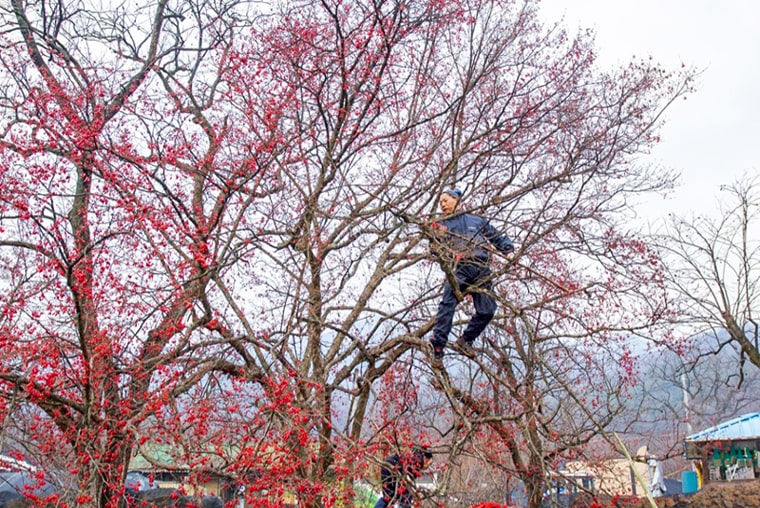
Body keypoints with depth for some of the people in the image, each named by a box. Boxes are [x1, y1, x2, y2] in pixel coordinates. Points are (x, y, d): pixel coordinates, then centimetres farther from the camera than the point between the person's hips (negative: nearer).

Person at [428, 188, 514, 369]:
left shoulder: (477, 220, 26)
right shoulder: (442, 226, 23)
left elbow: (497, 237, 29)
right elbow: (437, 251, 13)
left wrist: (508, 248, 10)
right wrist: (438, 238, -8)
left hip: (482, 269, 2)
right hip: (459, 268, -2)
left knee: (487, 310, -10)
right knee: (448, 304, -24)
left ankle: (465, 341, 10)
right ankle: (437, 348, -29)